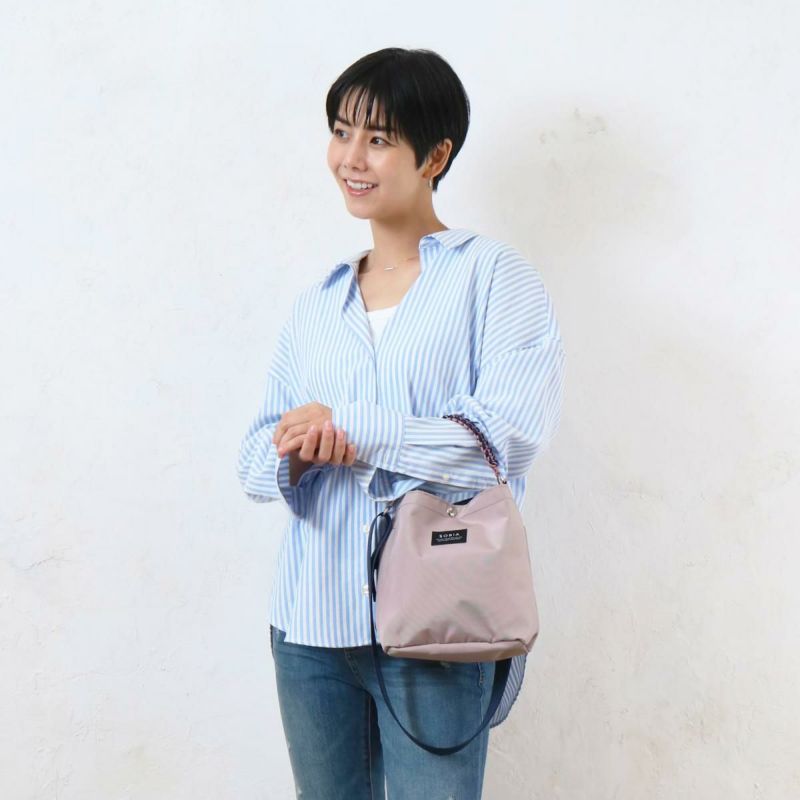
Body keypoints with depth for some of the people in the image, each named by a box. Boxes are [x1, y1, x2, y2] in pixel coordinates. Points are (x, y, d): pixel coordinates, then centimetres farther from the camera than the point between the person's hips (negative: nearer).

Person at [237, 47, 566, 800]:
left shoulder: (491, 274, -2)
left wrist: (349, 427, -14)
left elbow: (507, 440, -14)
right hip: (311, 623, 5)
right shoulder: (315, 305, 14)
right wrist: (295, 453, -12)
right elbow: (256, 459, 11)